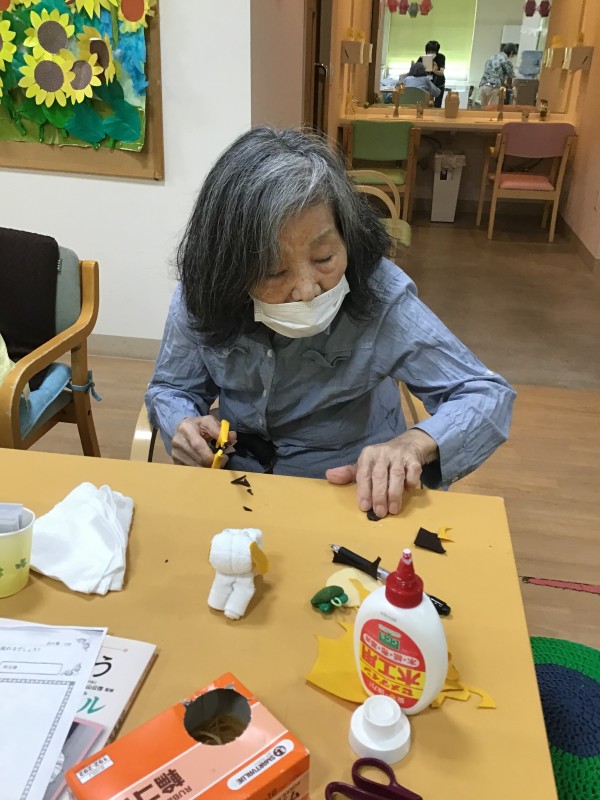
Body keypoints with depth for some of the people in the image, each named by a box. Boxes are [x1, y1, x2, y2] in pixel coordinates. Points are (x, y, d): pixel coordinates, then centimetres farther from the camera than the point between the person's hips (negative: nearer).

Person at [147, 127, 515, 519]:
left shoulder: (379, 295, -20)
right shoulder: (202, 297, -13)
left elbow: (489, 396, -14)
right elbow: (170, 388, 5)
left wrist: (413, 444, -33)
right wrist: (184, 424, -18)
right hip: (237, 485, 2)